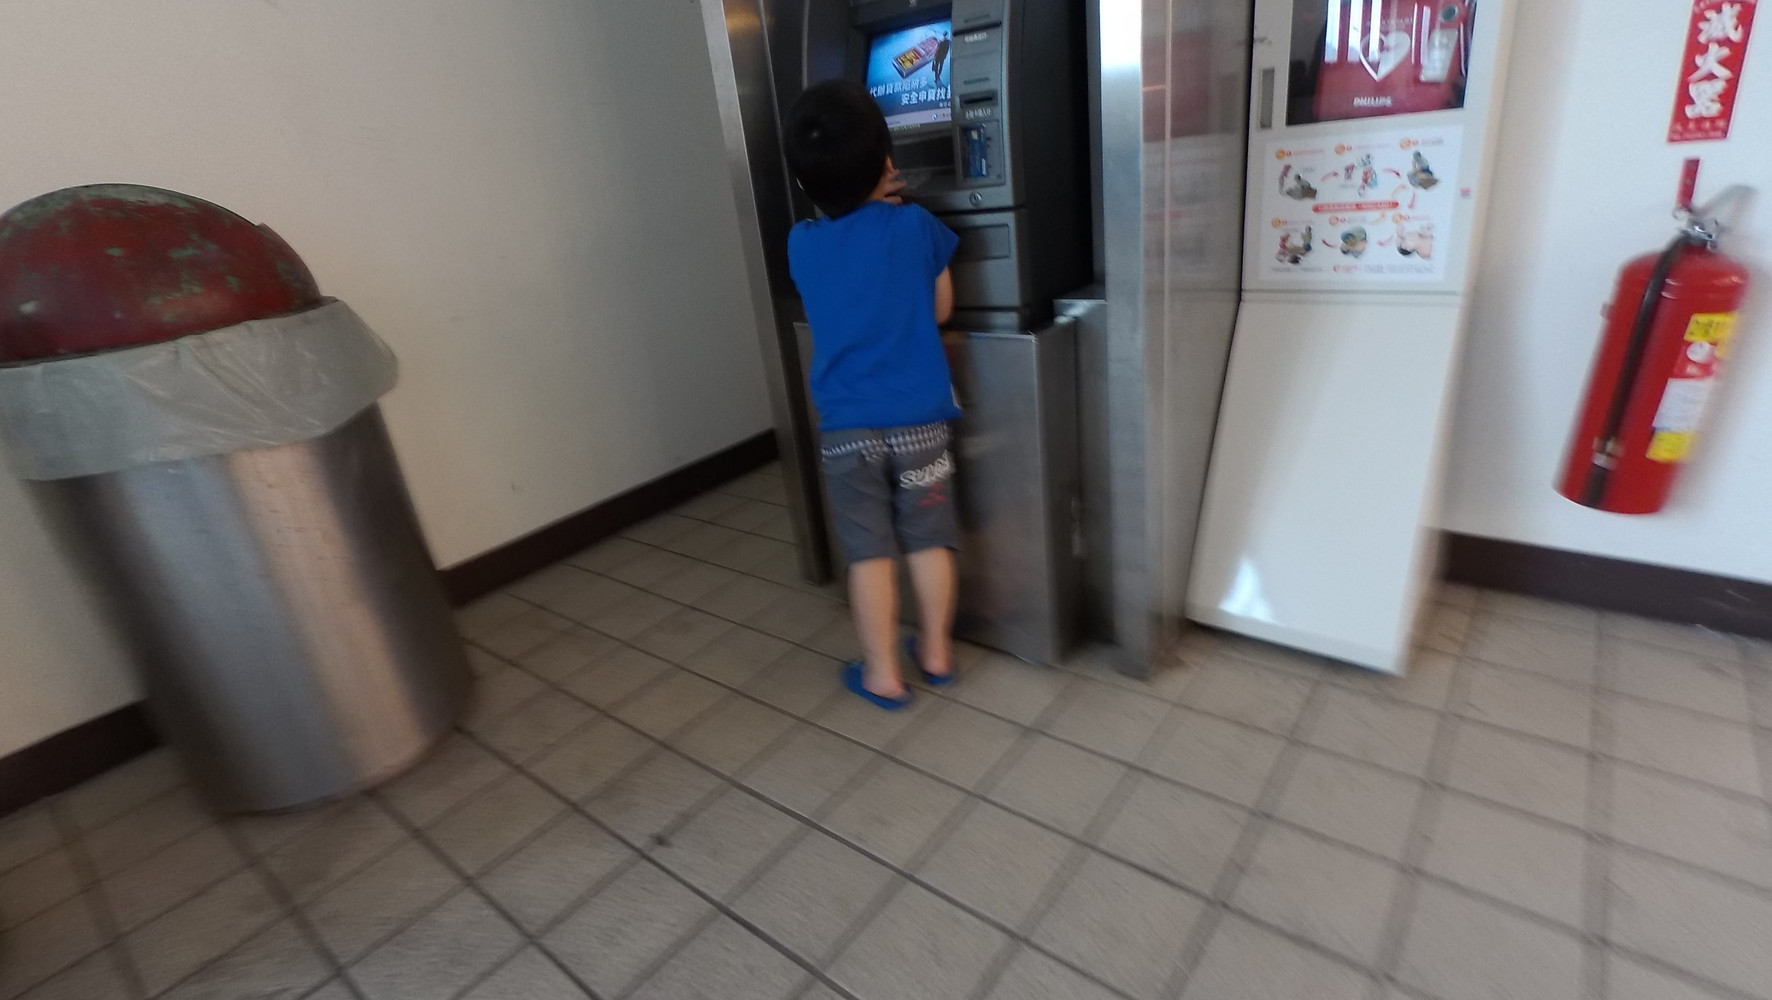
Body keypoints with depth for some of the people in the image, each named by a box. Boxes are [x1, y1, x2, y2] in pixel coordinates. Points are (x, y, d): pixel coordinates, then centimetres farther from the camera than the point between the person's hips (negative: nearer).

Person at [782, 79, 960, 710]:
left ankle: (882, 675, 21)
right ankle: (936, 654, 31)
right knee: (928, 543, 14)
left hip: (846, 427, 1)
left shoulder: (801, 244, -1)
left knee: (869, 552, 9)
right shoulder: (916, 226, -6)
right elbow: (941, 310, 6)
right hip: (919, 419, 0)